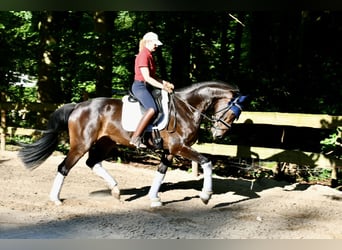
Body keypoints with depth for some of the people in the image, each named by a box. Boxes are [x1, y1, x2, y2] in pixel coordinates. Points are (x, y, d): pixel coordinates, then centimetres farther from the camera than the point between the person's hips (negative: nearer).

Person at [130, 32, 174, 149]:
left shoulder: (149, 56, 16)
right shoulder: (143, 56, -14)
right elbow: (147, 78, -20)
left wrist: (165, 82, 7)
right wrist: (162, 86, -18)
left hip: (147, 87, 11)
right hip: (140, 86, -11)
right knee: (152, 109, -29)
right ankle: (135, 138, -29)